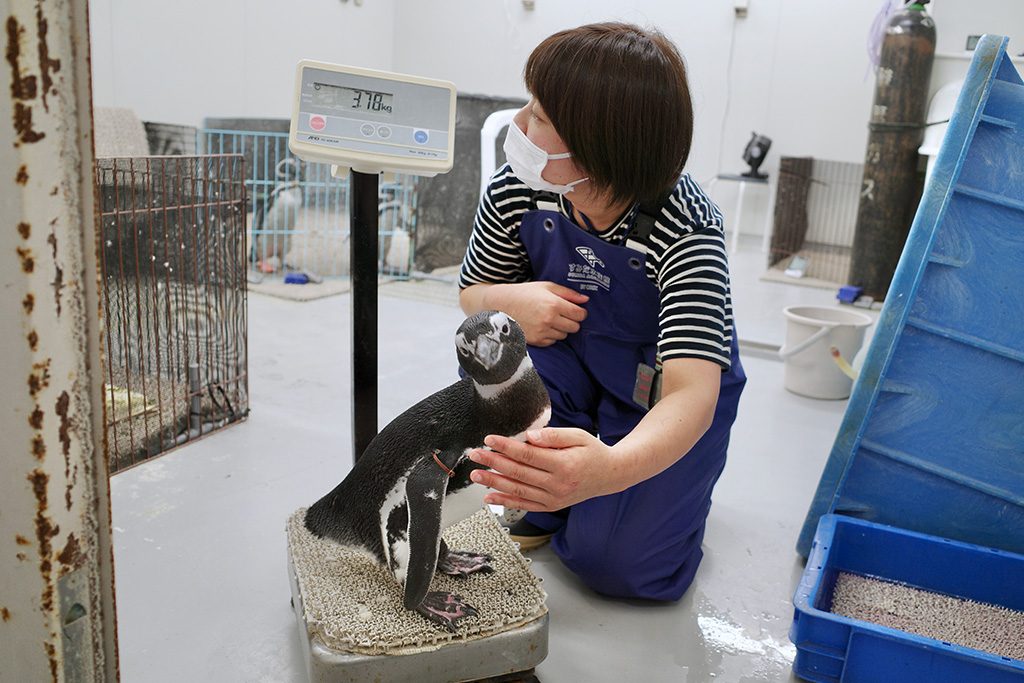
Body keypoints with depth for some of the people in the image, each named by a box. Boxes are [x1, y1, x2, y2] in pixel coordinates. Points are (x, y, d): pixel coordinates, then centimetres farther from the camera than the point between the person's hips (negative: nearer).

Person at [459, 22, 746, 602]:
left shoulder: (686, 232, -33)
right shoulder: (518, 191, -21)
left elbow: (692, 394, -42)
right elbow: (473, 291, -3)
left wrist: (611, 467, -64)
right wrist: (510, 300, -30)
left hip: (665, 395, -3)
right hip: (577, 366, 4)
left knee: (617, 562, -17)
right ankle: (547, 495, -3)